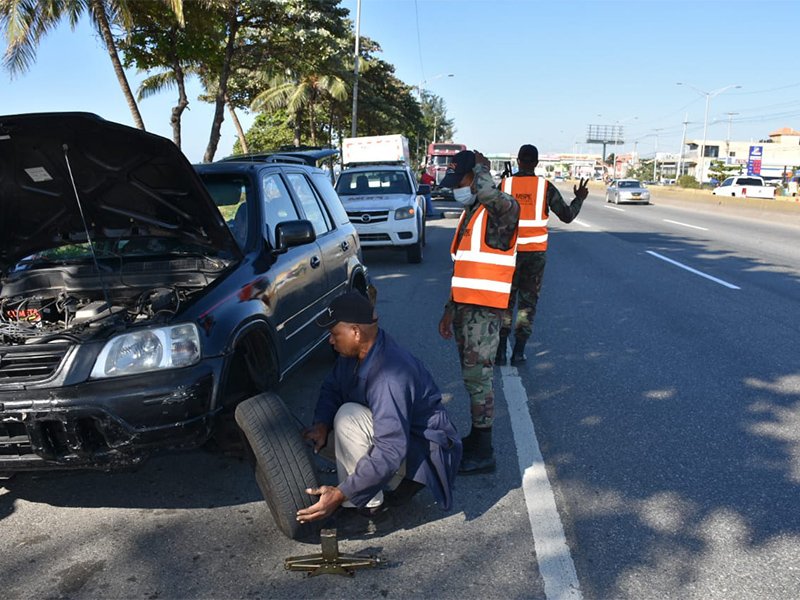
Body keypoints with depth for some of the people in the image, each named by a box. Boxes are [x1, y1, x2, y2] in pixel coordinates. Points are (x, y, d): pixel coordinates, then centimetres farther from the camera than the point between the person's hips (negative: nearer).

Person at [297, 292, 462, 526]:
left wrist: (340, 494, -38)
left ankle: (368, 504, -13)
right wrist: (321, 425, -14)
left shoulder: (391, 376, -35)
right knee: (316, 439, 4)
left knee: (348, 417, -29)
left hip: (422, 452, -10)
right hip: (393, 431, 10)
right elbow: (331, 388, 7)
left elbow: (390, 452, -38)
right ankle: (399, 480, 8)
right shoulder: (355, 353, -7)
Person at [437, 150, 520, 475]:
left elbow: (485, 193, -37)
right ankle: (475, 436, 29)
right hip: (464, 307, 9)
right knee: (472, 376, 16)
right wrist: (450, 310, 22)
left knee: (477, 376, -6)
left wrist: (480, 167, -15)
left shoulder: (500, 211, -11)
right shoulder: (469, 215, 18)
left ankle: (483, 453, 3)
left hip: (485, 310, -9)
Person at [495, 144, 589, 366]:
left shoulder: (505, 185, -3)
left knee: (505, 300, 10)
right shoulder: (545, 187, -4)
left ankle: (501, 350, 8)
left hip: (509, 250, 0)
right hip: (536, 252, 0)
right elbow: (567, 216, 0)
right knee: (528, 301, 8)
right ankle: (519, 352, 7)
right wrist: (579, 199, 17)